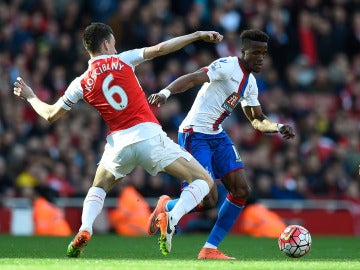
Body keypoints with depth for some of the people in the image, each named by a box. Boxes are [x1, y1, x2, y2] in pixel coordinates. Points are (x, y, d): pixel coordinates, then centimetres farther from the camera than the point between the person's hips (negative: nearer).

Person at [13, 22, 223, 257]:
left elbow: (51, 115, 18)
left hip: (119, 143, 3)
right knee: (204, 181, 2)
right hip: (149, 135, -3)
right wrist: (198, 35, 3)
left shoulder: (81, 84, 10)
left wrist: (30, 96, 36)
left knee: (99, 188, 31)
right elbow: (159, 50, -3)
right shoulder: (122, 61, 4)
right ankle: (171, 219, -24)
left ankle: (84, 231, 2)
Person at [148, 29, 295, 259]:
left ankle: (210, 249, 7)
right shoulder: (228, 66, -14)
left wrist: (279, 127, 3)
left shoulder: (250, 82, 13)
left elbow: (257, 120, 23)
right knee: (208, 200, -15)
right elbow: (193, 78, -28)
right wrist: (166, 92, -45)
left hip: (217, 136, 9)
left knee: (242, 190, -2)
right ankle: (166, 206, 16)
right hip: (195, 135, -9)